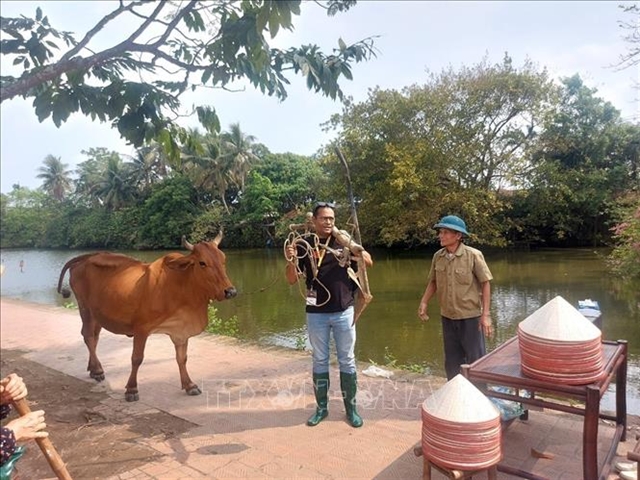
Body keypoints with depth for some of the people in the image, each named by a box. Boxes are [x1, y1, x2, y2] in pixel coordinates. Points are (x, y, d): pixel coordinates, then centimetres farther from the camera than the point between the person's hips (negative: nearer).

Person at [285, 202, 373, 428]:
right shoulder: (304, 245, -3)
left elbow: (369, 262, -2)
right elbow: (292, 280, -3)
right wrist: (291, 260, -23)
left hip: (344, 312, 0)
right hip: (316, 314, 0)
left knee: (347, 360, 11)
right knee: (320, 361, 14)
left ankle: (351, 408, 26)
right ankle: (321, 407, 29)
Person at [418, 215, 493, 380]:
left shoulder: (473, 255, -16)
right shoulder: (437, 256, -2)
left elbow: (485, 284, -11)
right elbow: (433, 282, 10)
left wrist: (485, 314, -14)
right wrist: (424, 302, -3)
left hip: (471, 316, -5)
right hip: (447, 317, 5)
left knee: (476, 360, 8)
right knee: (452, 361, 18)